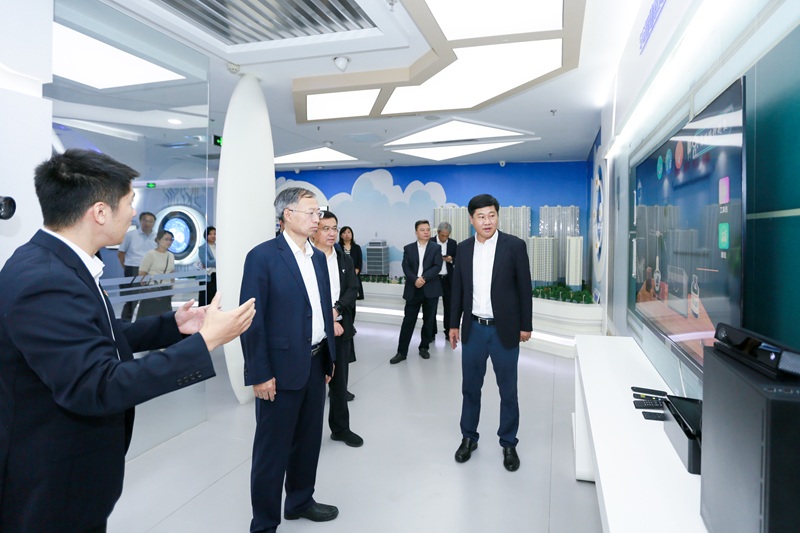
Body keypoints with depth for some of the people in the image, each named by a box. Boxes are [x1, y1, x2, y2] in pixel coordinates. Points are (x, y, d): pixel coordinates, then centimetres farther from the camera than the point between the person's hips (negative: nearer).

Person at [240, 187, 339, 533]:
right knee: (273, 448, 7)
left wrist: (329, 358, 13)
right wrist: (259, 374, -15)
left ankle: (300, 501, 40)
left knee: (309, 440, 19)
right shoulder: (262, 256, -12)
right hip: (282, 367, -7)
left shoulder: (319, 257, 10)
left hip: (315, 363, 7)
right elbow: (252, 319, -14)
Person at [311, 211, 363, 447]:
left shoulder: (345, 259, 11)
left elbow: (352, 289, 2)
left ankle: (340, 428, 27)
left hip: (341, 326, 5)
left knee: (340, 381, 13)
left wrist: (336, 310, -15)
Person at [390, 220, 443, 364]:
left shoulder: (435, 248, 4)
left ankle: (424, 347, 24)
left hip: (430, 290, 0)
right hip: (413, 290, 0)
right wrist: (415, 280, -18)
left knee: (429, 320, 8)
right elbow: (406, 267, -2)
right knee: (408, 321, 0)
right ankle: (401, 352, 5)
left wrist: (424, 278, -19)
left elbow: (437, 267, -7)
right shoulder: (408, 248, 8)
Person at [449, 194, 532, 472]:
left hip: (504, 329, -3)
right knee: (470, 388, 13)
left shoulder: (515, 245, -8)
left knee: (508, 391, 10)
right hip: (473, 329, 3)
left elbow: (524, 288, -4)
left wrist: (526, 325, -4)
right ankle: (468, 438, 31)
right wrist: (454, 324, 9)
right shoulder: (464, 248, 3)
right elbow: (458, 288, 8)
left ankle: (508, 443, 28)